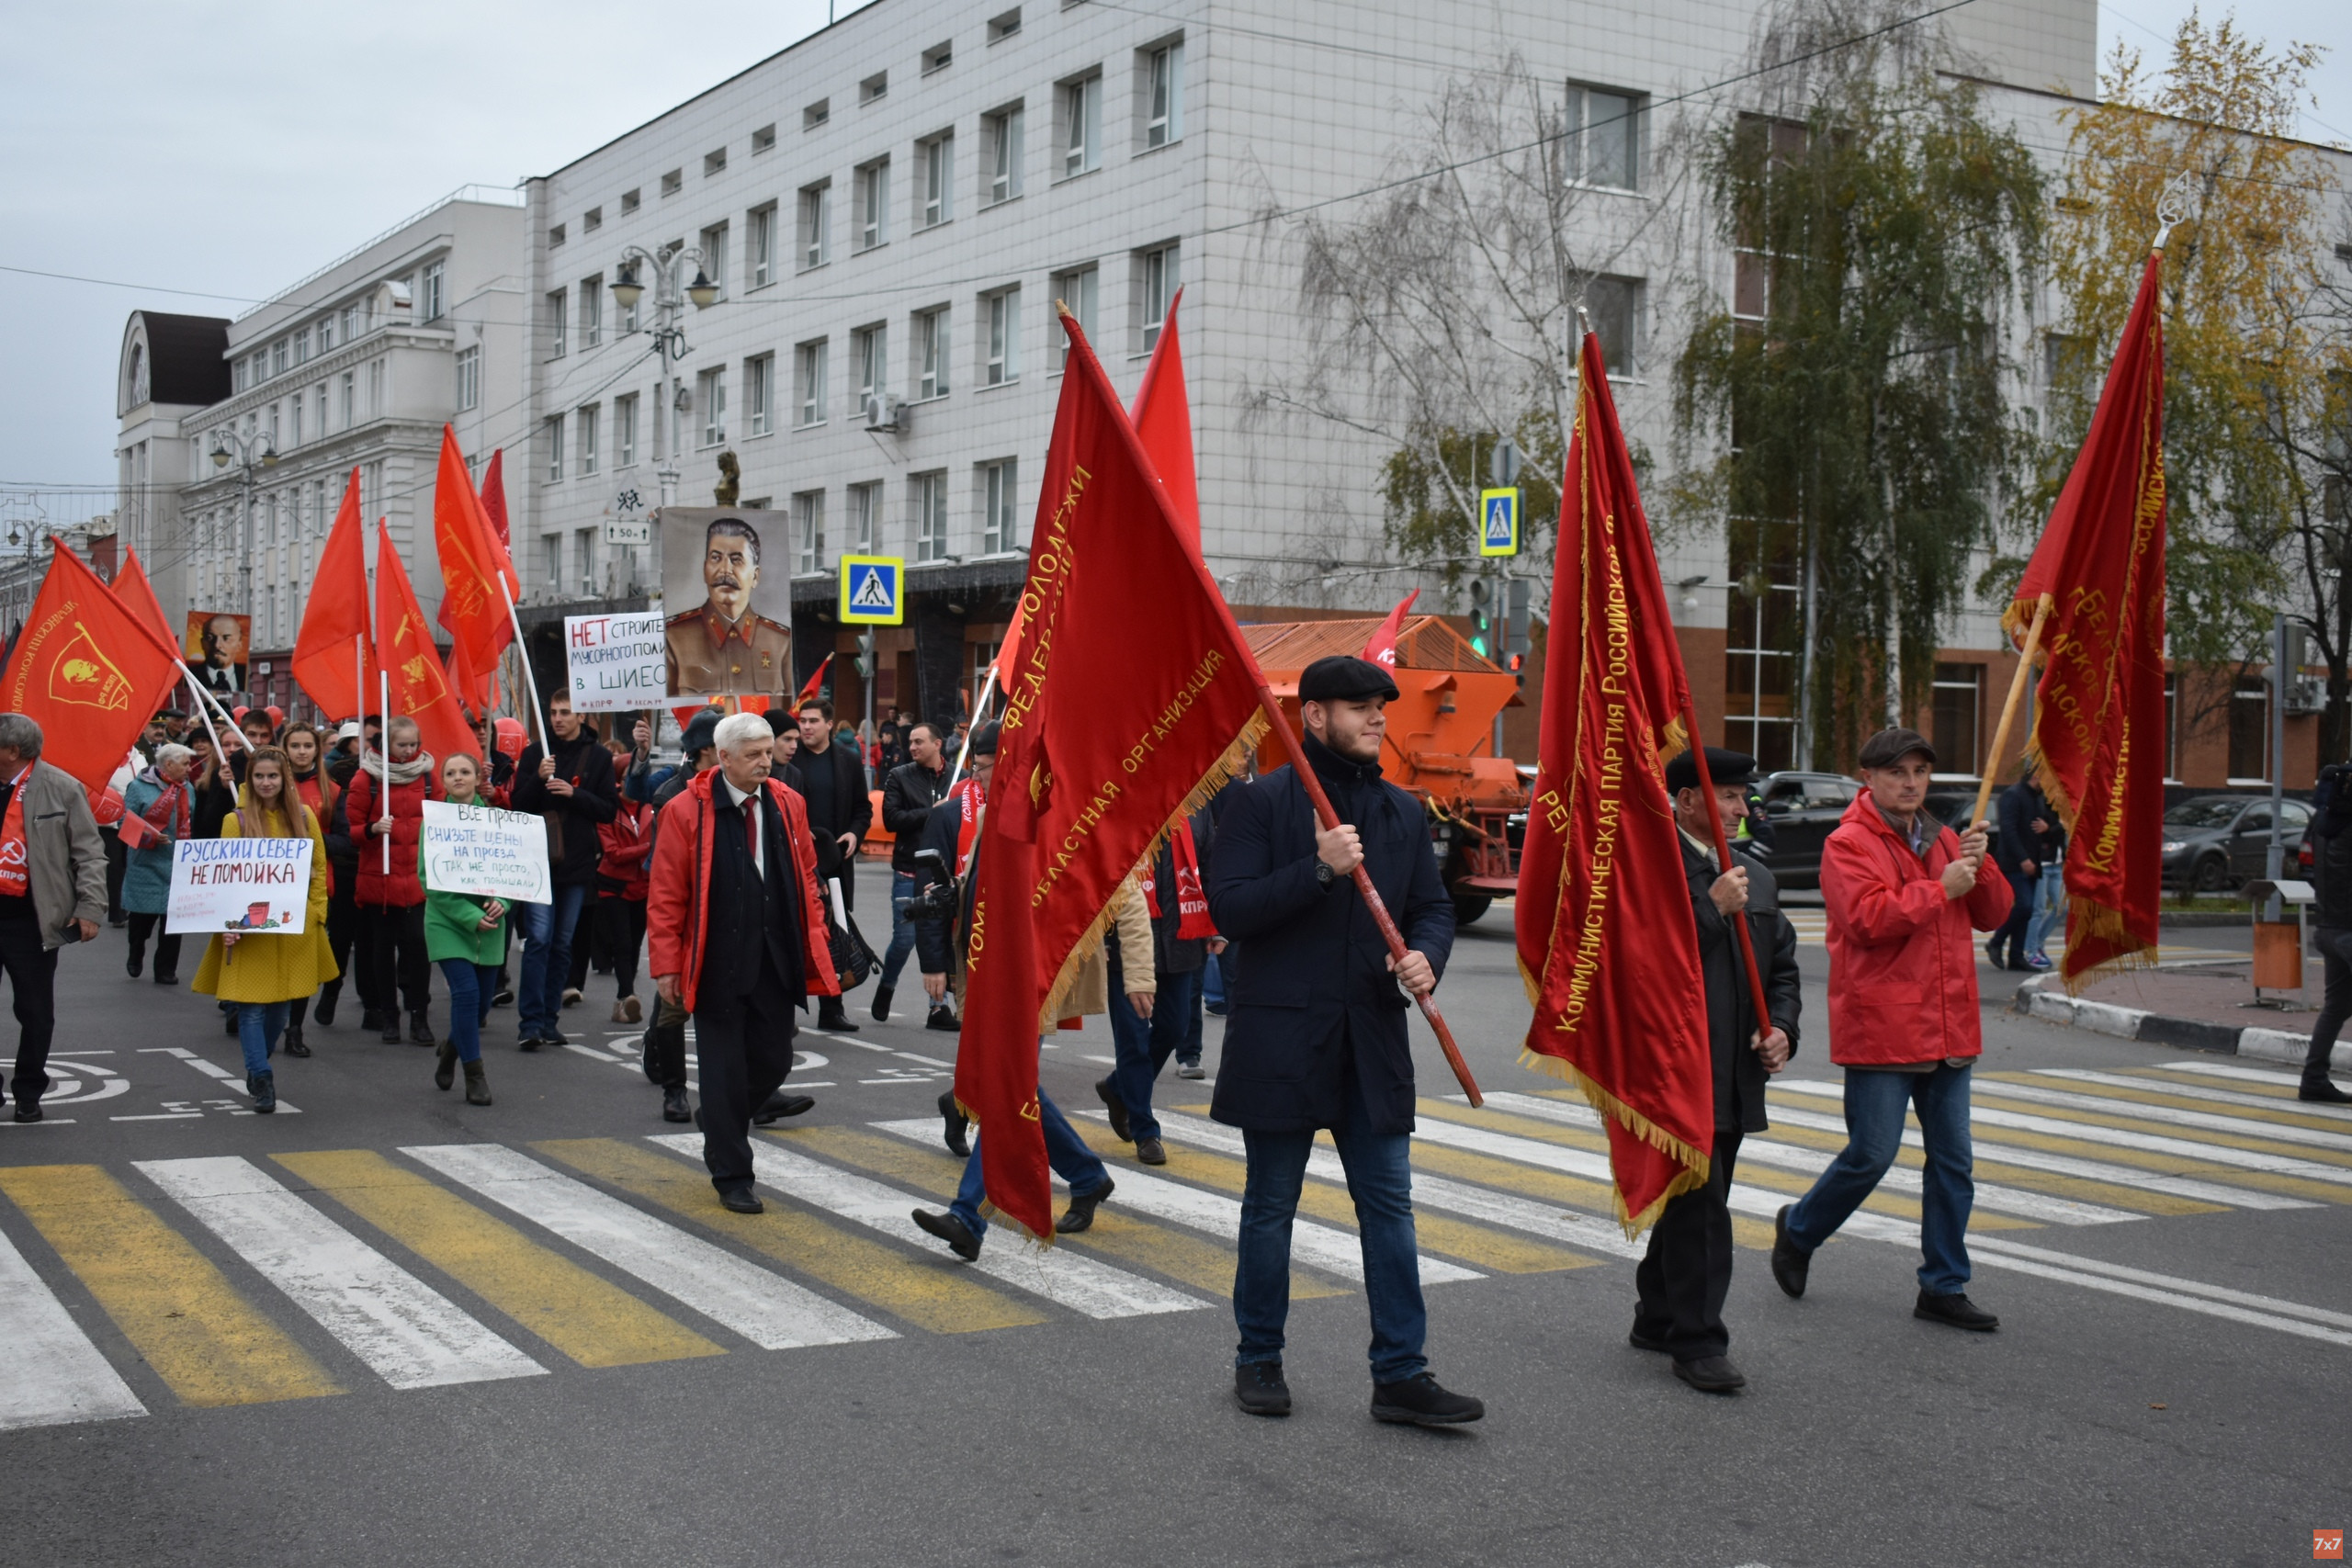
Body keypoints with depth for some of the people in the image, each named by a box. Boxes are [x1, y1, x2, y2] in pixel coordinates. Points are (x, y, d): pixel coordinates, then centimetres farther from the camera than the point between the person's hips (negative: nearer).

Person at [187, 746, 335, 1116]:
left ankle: (258, 1067, 30)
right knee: (251, 1004, -8)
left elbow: (319, 868, 11)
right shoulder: (236, 821, -1)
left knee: (282, 1003, 11)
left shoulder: (304, 817, 6)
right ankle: (262, 1079, -5)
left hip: (294, 929, 3)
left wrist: (317, 914, 2)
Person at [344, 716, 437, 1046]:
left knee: (418, 942, -9)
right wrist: (372, 829, -19)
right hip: (379, 875, -1)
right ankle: (388, 1016, 16)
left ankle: (419, 1016, -3)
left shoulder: (427, 774, 7)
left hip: (419, 875, 1)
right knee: (383, 946, 6)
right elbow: (351, 827, 0)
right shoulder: (367, 778, -2)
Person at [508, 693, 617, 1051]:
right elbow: (518, 805, 3)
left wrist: (573, 793, -14)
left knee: (562, 943, 8)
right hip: (538, 859, -1)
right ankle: (531, 1022, -11)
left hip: (577, 862, 1)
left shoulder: (598, 757, 5)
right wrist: (538, 778, -14)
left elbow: (607, 810, 1)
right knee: (538, 939, -10)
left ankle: (549, 1019, 16)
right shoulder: (534, 753, 6)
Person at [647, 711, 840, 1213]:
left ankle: (722, 1123, 36)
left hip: (777, 961, 4)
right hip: (718, 964, -4)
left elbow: (806, 879, 13)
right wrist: (667, 963, -7)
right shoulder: (686, 810, -6)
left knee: (773, 1062, 7)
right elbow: (665, 895, -4)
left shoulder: (786, 805, 6)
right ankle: (731, 1176, 14)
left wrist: (814, 945, 7)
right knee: (725, 1070, 3)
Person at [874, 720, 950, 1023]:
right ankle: (886, 986, 27)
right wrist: (931, 813, -12)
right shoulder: (900, 776, 2)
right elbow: (891, 818, -7)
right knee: (904, 938, 0)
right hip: (908, 871, 0)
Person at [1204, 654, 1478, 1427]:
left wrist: (1425, 956, -7)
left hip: (1373, 1038, 5)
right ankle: (1258, 1361, 23)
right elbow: (1229, 908, -12)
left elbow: (1433, 906, 15)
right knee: (1270, 1207, 8)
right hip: (1280, 1036, -4)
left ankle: (1400, 1374, 10)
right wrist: (1318, 868, -22)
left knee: (1389, 1204, 4)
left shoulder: (1403, 812, 11)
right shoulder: (1261, 801, -5)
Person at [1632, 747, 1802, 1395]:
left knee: (1693, 1205, 15)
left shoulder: (1756, 876, 17)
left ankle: (1657, 1320, 28)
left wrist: (1780, 1026, 4)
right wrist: (1712, 908, -20)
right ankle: (1698, 1341, 0)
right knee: (1699, 1208, -8)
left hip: (1733, 1075, 8)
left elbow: (1782, 965, 22)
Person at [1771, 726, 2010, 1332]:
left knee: (1953, 1160, 7)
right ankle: (1798, 1228, 22)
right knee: (1872, 1153, -4)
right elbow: (1869, 918, -20)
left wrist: (1979, 866, -3)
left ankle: (1943, 1287, 16)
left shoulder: (1943, 841, 16)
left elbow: (1993, 914, 15)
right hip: (1880, 1027, -7)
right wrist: (1941, 888, -17)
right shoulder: (1848, 844, -7)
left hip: (1948, 1028, 7)